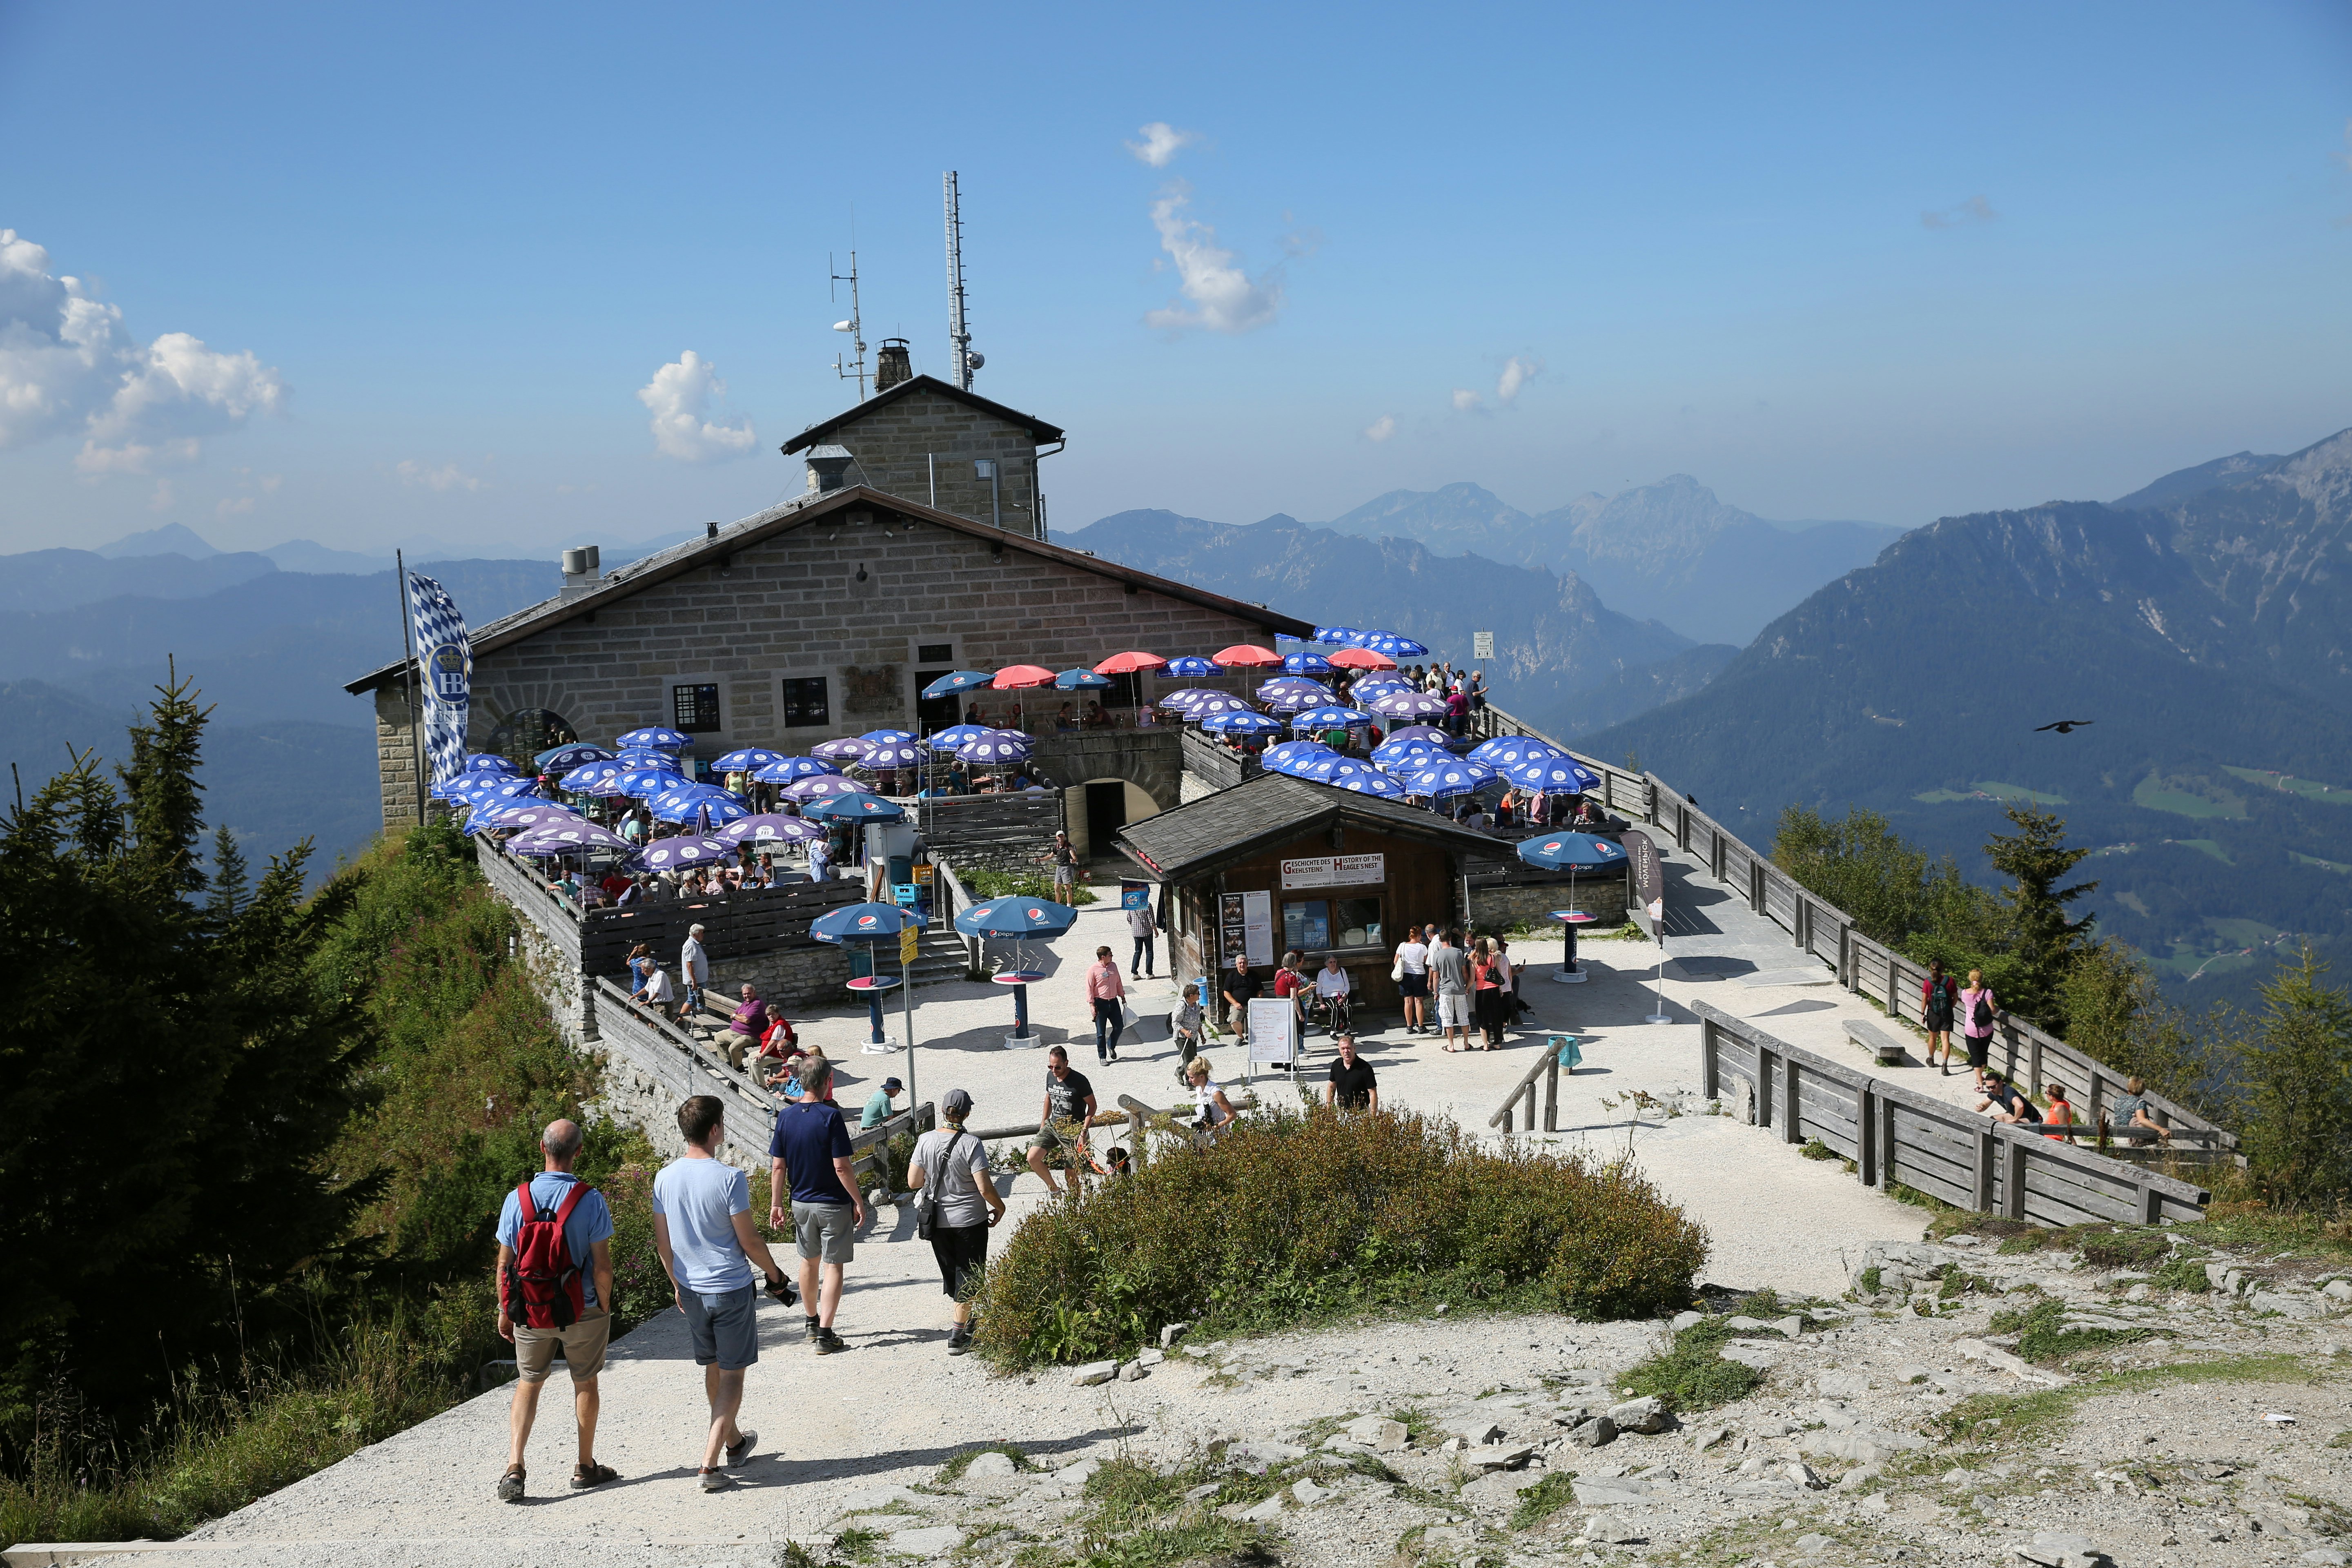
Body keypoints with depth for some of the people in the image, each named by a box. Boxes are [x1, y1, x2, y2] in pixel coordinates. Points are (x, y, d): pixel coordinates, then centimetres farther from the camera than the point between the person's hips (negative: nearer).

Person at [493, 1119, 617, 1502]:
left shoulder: (517, 1198, -9)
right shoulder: (591, 1200, -16)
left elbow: (505, 1263, -3)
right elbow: (602, 1264, -13)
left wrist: (504, 1311, 10)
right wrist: (605, 1306, 3)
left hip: (530, 1312, 2)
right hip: (582, 1311, -2)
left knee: (528, 1384, 16)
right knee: (585, 1383, 17)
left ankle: (514, 1467, 1)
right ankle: (586, 1467, 27)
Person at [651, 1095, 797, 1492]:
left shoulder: (665, 1178, -2)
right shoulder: (729, 1178, -19)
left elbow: (663, 1242, 7)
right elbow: (749, 1242, -14)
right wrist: (776, 1277, 1)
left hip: (692, 1291, 6)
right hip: (732, 1290, -6)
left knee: (713, 1369, 22)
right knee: (732, 1375, 3)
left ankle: (734, 1443, 40)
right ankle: (710, 1463, -6)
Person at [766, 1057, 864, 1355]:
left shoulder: (786, 1116, -3)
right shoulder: (831, 1116, -18)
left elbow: (778, 1166, 0)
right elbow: (841, 1167, -19)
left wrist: (776, 1204, 9)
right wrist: (859, 1202, -10)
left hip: (801, 1203, 5)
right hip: (834, 1204, -5)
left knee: (809, 1261, 21)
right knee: (833, 1266, 2)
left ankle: (812, 1324, 34)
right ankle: (825, 1335, -2)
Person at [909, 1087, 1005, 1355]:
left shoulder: (926, 1140, -7)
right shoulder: (971, 1144, -18)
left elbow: (914, 1181, -3)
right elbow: (984, 1188, -19)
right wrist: (999, 1206, 0)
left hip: (937, 1220, 4)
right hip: (970, 1221, -4)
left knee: (950, 1272, 21)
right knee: (969, 1275, 8)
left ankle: (966, 1321, 36)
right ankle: (958, 1336, 6)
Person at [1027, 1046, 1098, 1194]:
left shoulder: (1079, 1081, -17)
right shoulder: (1050, 1076, 0)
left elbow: (1092, 1106, -10)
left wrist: (1083, 1133, -16)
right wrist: (1043, 1124, 17)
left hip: (1073, 1131, -5)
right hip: (1052, 1126, 5)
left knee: (1072, 1174, -1)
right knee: (1033, 1158, -11)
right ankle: (1054, 1189, 8)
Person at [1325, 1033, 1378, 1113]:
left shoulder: (1365, 1068, -15)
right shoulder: (1336, 1065, 0)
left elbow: (1373, 1093, -13)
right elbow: (1331, 1087, 15)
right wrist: (1329, 1106, 11)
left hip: (1360, 1112, -4)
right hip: (1340, 1111, 4)